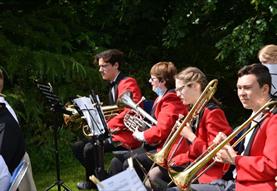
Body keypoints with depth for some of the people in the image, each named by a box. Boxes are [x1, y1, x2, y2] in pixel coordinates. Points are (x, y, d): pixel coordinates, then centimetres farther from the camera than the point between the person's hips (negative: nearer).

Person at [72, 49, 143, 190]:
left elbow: (131, 110, -24)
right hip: (114, 133, 10)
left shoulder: (127, 82, -11)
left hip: (127, 135, -10)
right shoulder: (113, 86, 18)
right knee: (78, 146, 3)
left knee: (90, 148, -25)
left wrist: (108, 126, -23)